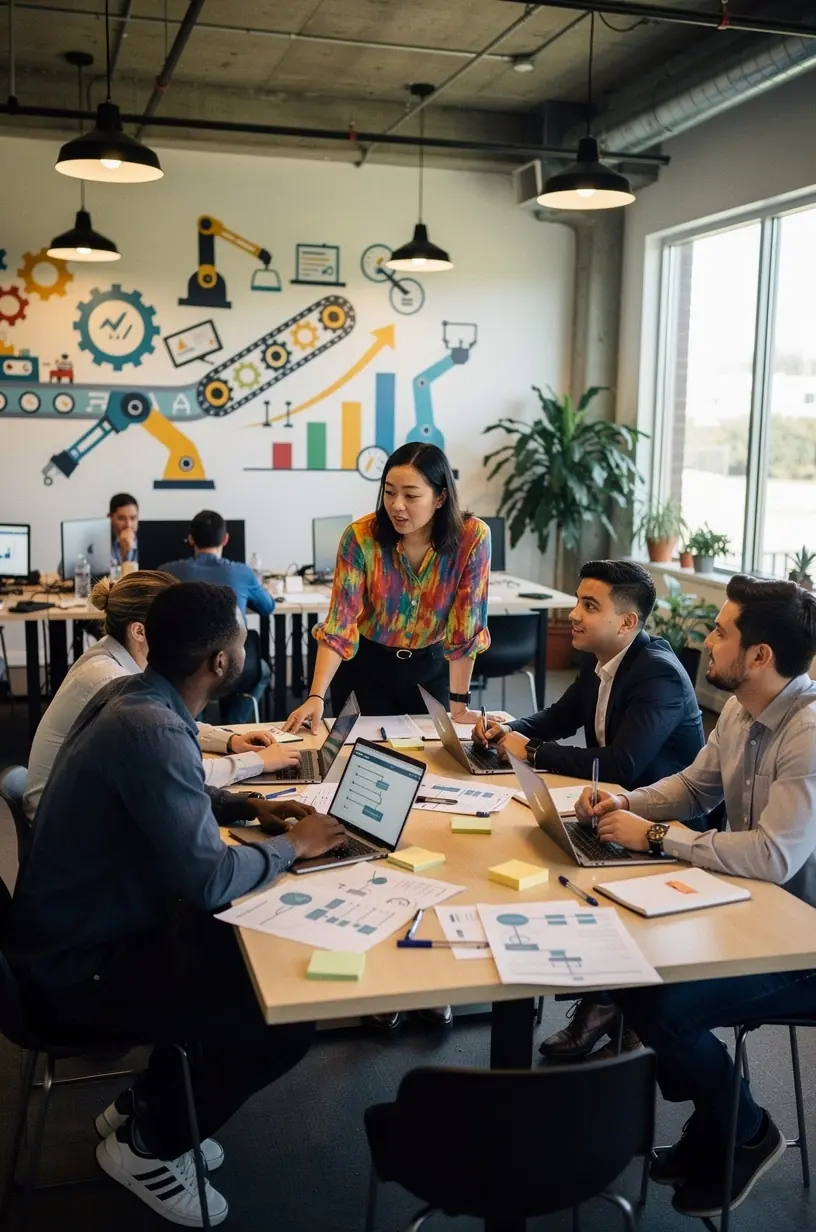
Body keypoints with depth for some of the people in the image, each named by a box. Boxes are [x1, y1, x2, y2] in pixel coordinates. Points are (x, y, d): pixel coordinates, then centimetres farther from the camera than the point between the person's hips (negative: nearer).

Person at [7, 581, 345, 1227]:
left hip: (83, 929, 10)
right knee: (285, 1020, -11)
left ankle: (143, 1106, 26)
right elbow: (208, 880, -31)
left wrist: (247, 805, 7)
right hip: (78, 970, -10)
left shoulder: (133, 695, 0)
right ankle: (147, 1144, 11)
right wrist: (293, 844, -14)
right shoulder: (152, 731, -30)